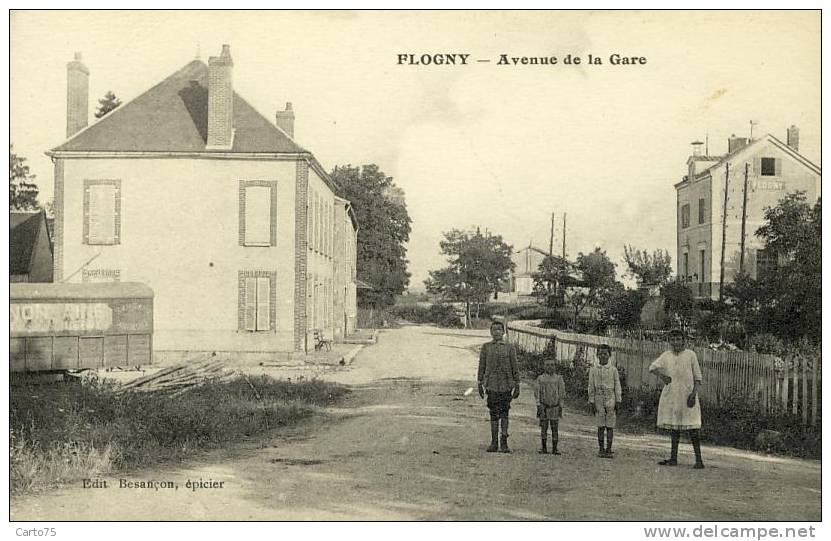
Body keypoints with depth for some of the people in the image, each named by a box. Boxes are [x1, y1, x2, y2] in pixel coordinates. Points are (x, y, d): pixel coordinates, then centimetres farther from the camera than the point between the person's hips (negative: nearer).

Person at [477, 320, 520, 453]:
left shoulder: (510, 347, 3)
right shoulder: (486, 347, 6)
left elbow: (515, 368, 4)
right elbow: (482, 366, 8)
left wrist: (517, 386, 1)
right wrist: (480, 384, 4)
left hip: (506, 386, -1)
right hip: (491, 386, 1)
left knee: (504, 414, 1)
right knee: (493, 414, 4)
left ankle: (504, 443, 5)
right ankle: (494, 443, 9)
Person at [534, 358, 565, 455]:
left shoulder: (558, 378, 3)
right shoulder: (540, 379, 1)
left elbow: (562, 393, 4)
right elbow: (537, 393, 0)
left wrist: (561, 407, 0)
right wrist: (538, 406, -6)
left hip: (555, 407, 0)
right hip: (544, 407, 0)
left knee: (555, 428, 1)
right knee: (544, 428, 2)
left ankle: (554, 449, 5)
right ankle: (544, 448, 10)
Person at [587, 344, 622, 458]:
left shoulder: (613, 370, 6)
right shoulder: (593, 370, 6)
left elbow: (617, 386, 5)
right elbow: (591, 387, 6)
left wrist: (618, 402, -1)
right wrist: (591, 402, 0)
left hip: (611, 400, 0)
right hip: (599, 400, 0)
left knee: (610, 426, 0)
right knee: (600, 426, 0)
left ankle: (609, 450, 4)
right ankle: (601, 450, 5)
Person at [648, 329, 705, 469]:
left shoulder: (690, 355, 1)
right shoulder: (666, 356, 10)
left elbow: (697, 377, 1)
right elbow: (653, 367, 0)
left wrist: (694, 394, -12)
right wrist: (661, 375, -20)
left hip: (687, 396, -4)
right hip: (671, 395, 4)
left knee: (693, 428, -8)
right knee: (673, 427, 9)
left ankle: (699, 459, -7)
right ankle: (673, 458, 15)